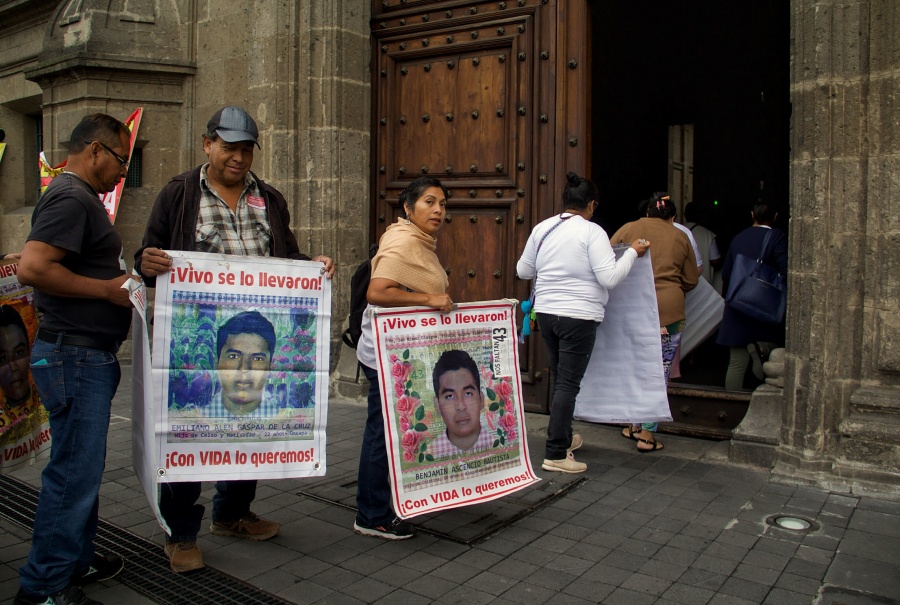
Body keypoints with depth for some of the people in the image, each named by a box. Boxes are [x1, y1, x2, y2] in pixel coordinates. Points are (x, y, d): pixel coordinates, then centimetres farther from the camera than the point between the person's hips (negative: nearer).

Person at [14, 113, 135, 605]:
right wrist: (107, 288, -19)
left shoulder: (79, 197, 19)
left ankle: (74, 560, 32)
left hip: (86, 355, 11)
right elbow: (32, 268, -26)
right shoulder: (71, 198, -15)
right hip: (76, 355, -11)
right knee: (74, 471, -3)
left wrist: (120, 279, 14)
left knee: (82, 465, 18)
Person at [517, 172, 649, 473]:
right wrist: (633, 252, -2)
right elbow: (609, 277, -16)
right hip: (579, 317, -6)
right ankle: (555, 454, -2)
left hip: (546, 313, 6)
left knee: (559, 378, 19)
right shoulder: (592, 231, -11)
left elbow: (523, 271, 13)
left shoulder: (542, 228, 6)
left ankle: (564, 438, 33)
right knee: (569, 383, -3)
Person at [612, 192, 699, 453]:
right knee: (659, 371, 4)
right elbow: (691, 280, 13)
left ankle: (635, 425, 24)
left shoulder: (628, 229, 6)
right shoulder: (680, 238, 8)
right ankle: (647, 434, 6)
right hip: (668, 310, -1)